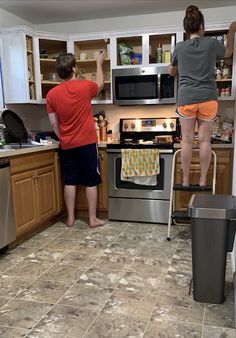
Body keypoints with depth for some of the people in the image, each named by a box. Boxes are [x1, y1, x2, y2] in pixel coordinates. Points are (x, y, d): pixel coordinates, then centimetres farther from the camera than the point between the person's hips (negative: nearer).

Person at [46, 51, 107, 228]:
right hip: (87, 143, -3)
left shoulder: (52, 94, -1)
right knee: (91, 182, 5)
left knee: (70, 182, 11)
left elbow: (54, 123, 3)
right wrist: (99, 63, 28)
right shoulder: (84, 86, -9)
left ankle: (70, 218, 18)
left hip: (67, 145, 3)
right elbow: (100, 83, 14)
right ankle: (93, 219, 11)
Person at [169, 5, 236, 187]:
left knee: (187, 140, 4)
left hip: (186, 99, 0)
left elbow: (171, 72, 21)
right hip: (208, 98, 0)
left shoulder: (180, 47, 5)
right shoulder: (212, 43, 4)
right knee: (205, 139, 5)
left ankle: (186, 181, 10)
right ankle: (203, 181, 11)